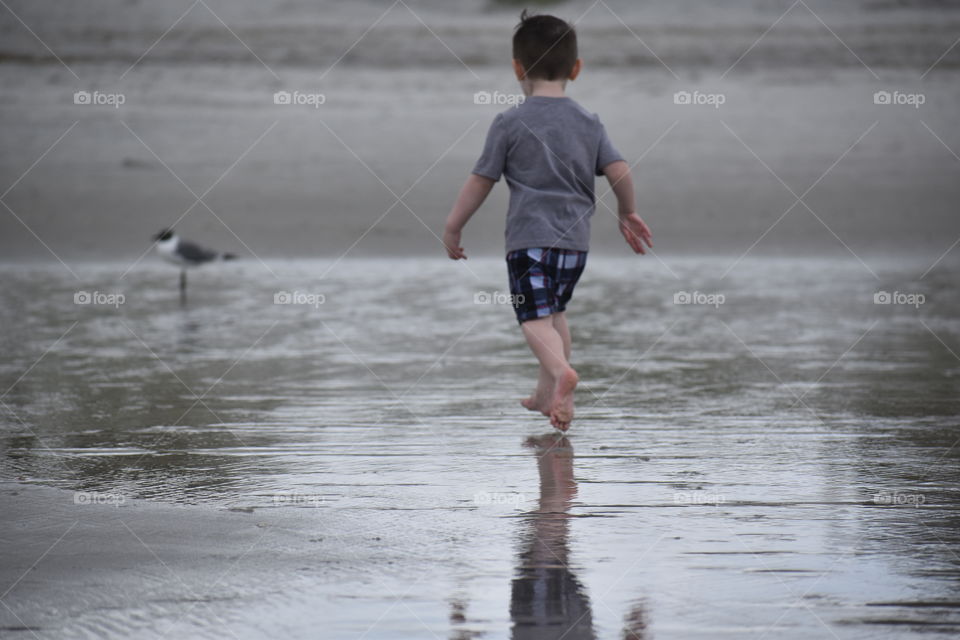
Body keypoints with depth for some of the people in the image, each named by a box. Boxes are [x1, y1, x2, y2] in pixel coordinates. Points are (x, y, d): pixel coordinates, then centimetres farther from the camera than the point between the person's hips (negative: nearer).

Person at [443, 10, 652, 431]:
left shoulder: (510, 123, -4)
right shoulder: (588, 123, 7)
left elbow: (481, 181, -2)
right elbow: (619, 170, 2)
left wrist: (452, 227, 9)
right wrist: (627, 214, 20)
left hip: (530, 236, -5)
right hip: (576, 237, 5)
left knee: (535, 317, -9)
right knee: (555, 311, 23)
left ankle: (560, 369, -38)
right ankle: (548, 394, 28)